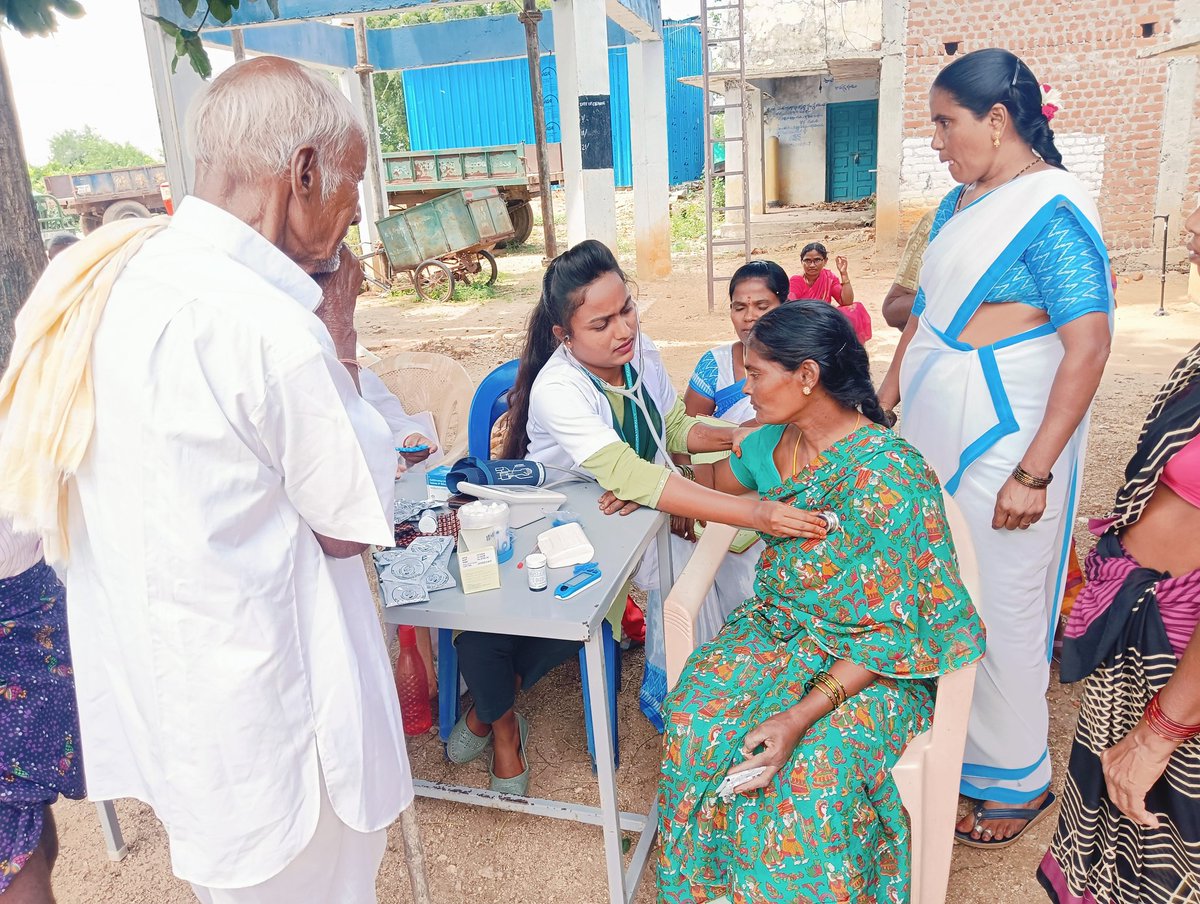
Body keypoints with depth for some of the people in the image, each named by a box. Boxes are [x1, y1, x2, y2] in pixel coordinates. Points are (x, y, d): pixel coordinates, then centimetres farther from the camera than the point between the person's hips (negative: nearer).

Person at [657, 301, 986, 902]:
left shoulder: (887, 474, -22)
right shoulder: (772, 443, 0)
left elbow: (890, 631, -20)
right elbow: (717, 481, 26)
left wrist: (801, 716, -26)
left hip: (866, 663, -6)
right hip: (779, 628, 6)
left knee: (811, 780, -30)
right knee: (693, 718, -19)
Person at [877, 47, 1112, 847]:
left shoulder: (1052, 210, -14)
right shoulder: (959, 204, 10)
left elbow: (1089, 347, -18)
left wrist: (1033, 474, -21)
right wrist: (880, 403, 15)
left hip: (1001, 440, -7)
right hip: (930, 433, 8)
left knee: (999, 608, 4)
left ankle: (1018, 780, 26)